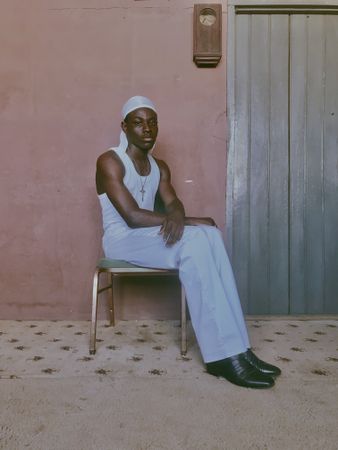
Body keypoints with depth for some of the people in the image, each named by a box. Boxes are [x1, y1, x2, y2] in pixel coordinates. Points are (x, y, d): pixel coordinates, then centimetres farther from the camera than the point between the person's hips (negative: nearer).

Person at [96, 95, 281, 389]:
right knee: (194, 240, -32)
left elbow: (173, 203, 1)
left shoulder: (159, 167, 16)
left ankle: (235, 348, -26)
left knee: (209, 236, -24)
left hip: (151, 237, 7)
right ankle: (224, 354, -31)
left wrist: (176, 216, -25)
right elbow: (132, 216, -20)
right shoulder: (110, 162, -9)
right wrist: (187, 220, -21)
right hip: (122, 240, -6)